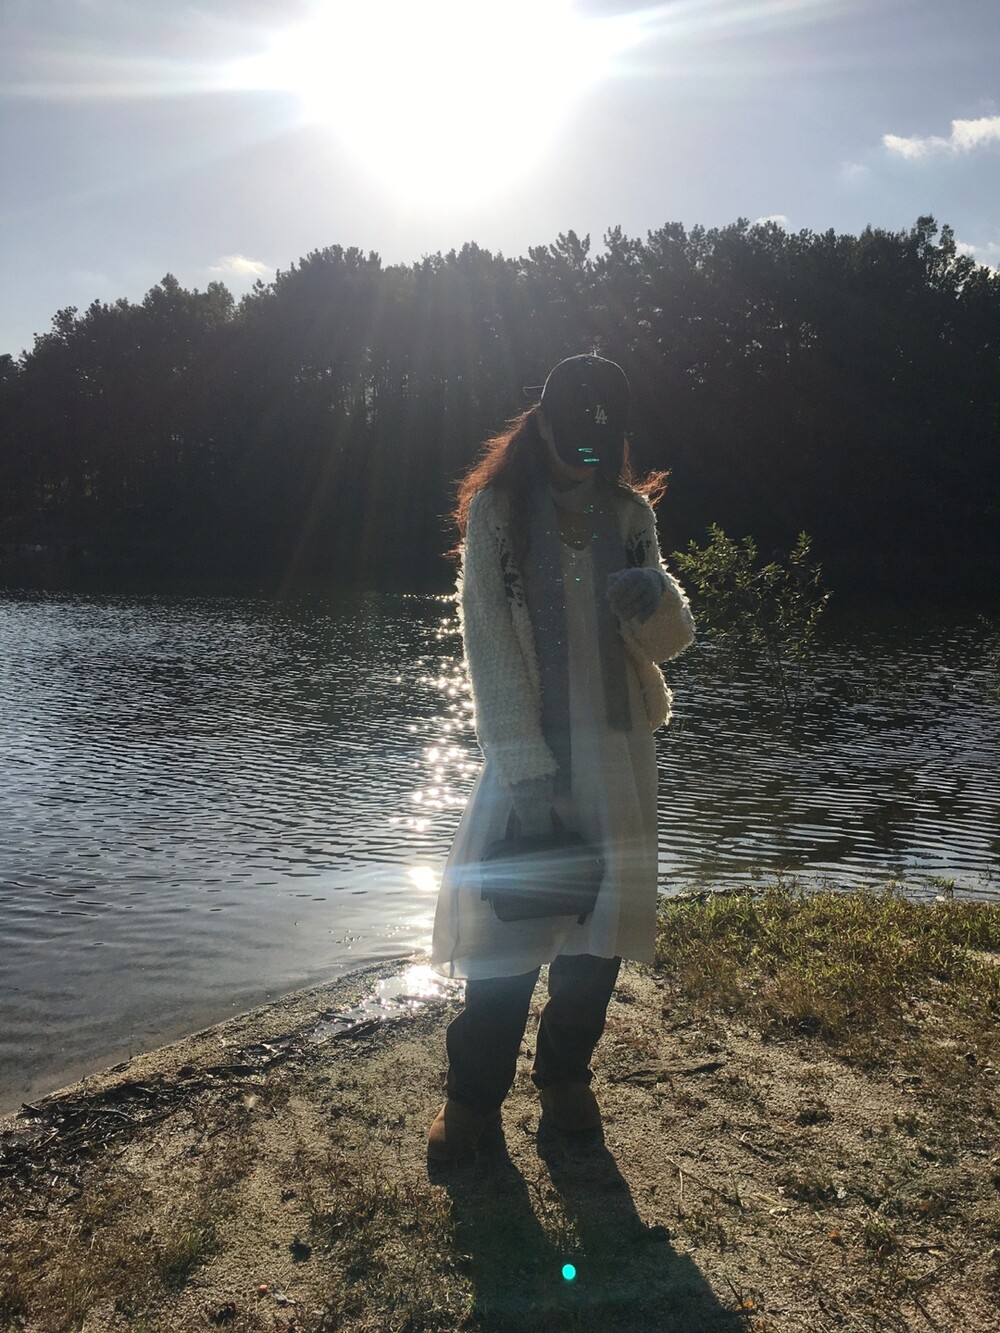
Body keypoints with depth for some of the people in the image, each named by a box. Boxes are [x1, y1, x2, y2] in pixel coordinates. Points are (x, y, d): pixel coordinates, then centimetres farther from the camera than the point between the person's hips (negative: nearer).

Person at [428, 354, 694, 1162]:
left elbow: (672, 639, 3)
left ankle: (566, 1074, 32)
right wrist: (526, 771, -18)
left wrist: (655, 596, -22)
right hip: (528, 752, -3)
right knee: (504, 919, 0)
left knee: (601, 921, 11)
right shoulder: (496, 508, -5)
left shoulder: (631, 511, 5)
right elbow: (489, 646, -11)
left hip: (618, 759, 4)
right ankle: (475, 1096, 19)